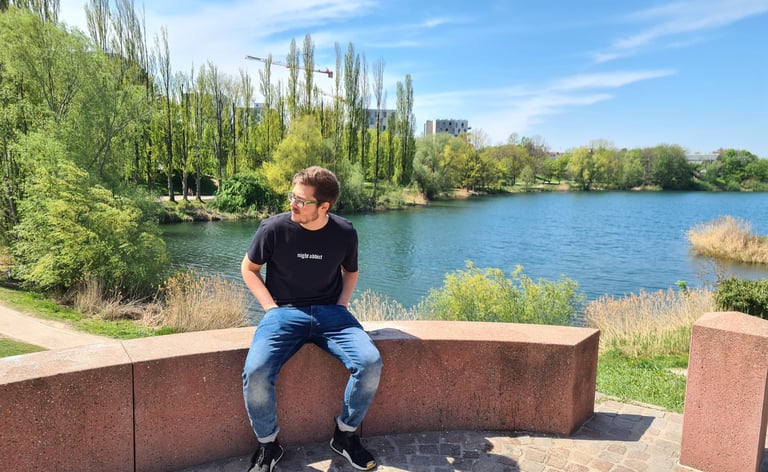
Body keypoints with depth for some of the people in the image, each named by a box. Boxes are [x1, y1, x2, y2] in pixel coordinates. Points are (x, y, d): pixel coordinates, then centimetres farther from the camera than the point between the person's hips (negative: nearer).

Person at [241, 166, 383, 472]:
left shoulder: (345, 233, -4)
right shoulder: (274, 228, -10)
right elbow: (249, 268, 7)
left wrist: (341, 306, 2)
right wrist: (272, 308, -3)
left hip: (330, 312, 2)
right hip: (284, 312, -1)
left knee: (370, 363, -23)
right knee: (255, 373, -28)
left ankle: (345, 435, 5)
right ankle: (268, 444, 3)